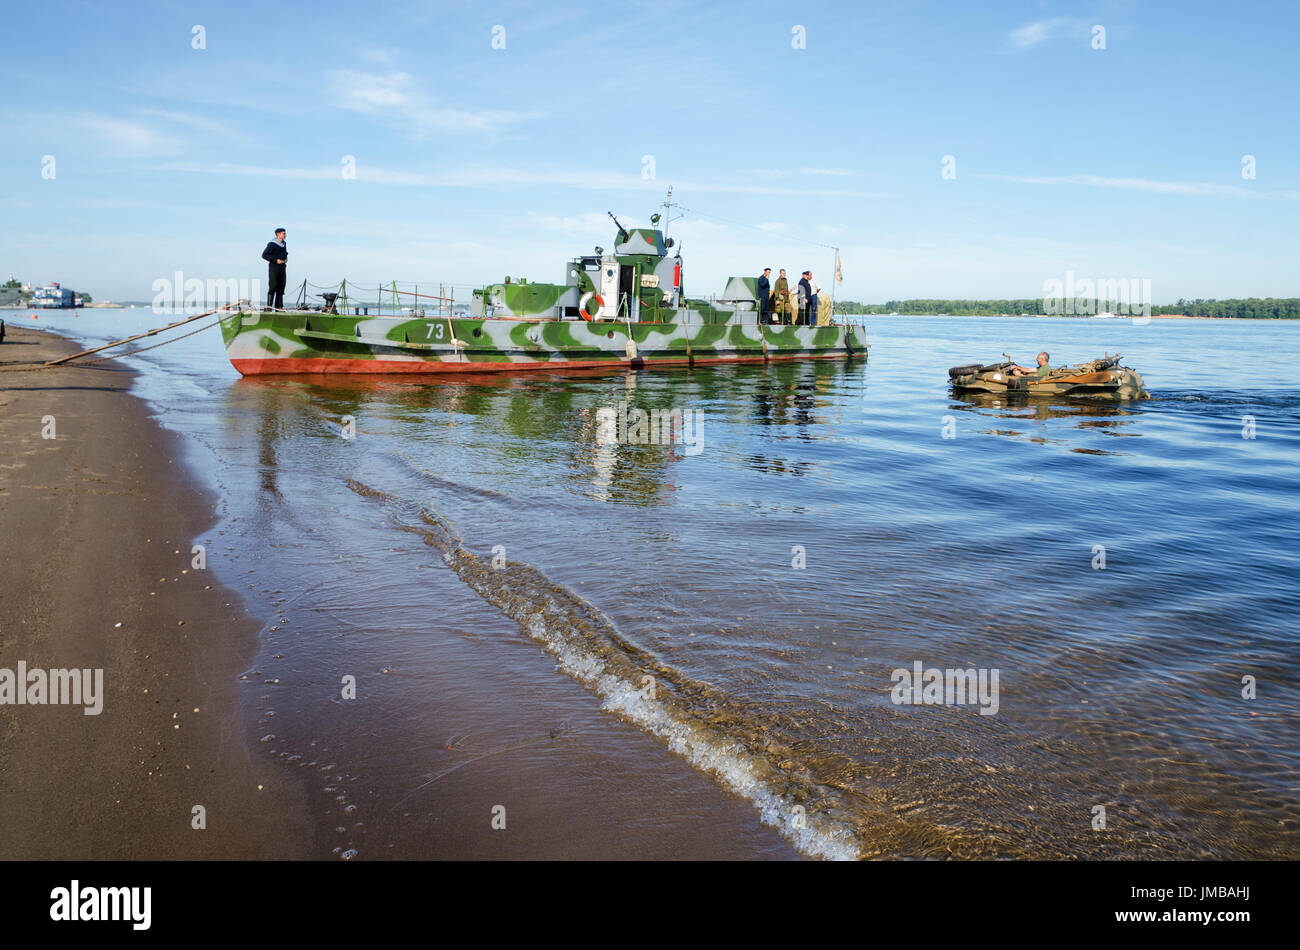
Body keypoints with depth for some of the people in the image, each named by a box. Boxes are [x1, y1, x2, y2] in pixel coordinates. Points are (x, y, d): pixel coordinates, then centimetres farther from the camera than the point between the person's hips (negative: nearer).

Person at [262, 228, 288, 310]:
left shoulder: (284, 244, 12)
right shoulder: (272, 244, -11)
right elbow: (264, 255, -14)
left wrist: (286, 257, 10)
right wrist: (275, 260, -20)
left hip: (282, 266, 7)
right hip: (274, 266, -7)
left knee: (281, 286, 5)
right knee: (273, 286, -9)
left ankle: (279, 306, 10)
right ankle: (269, 306, -6)